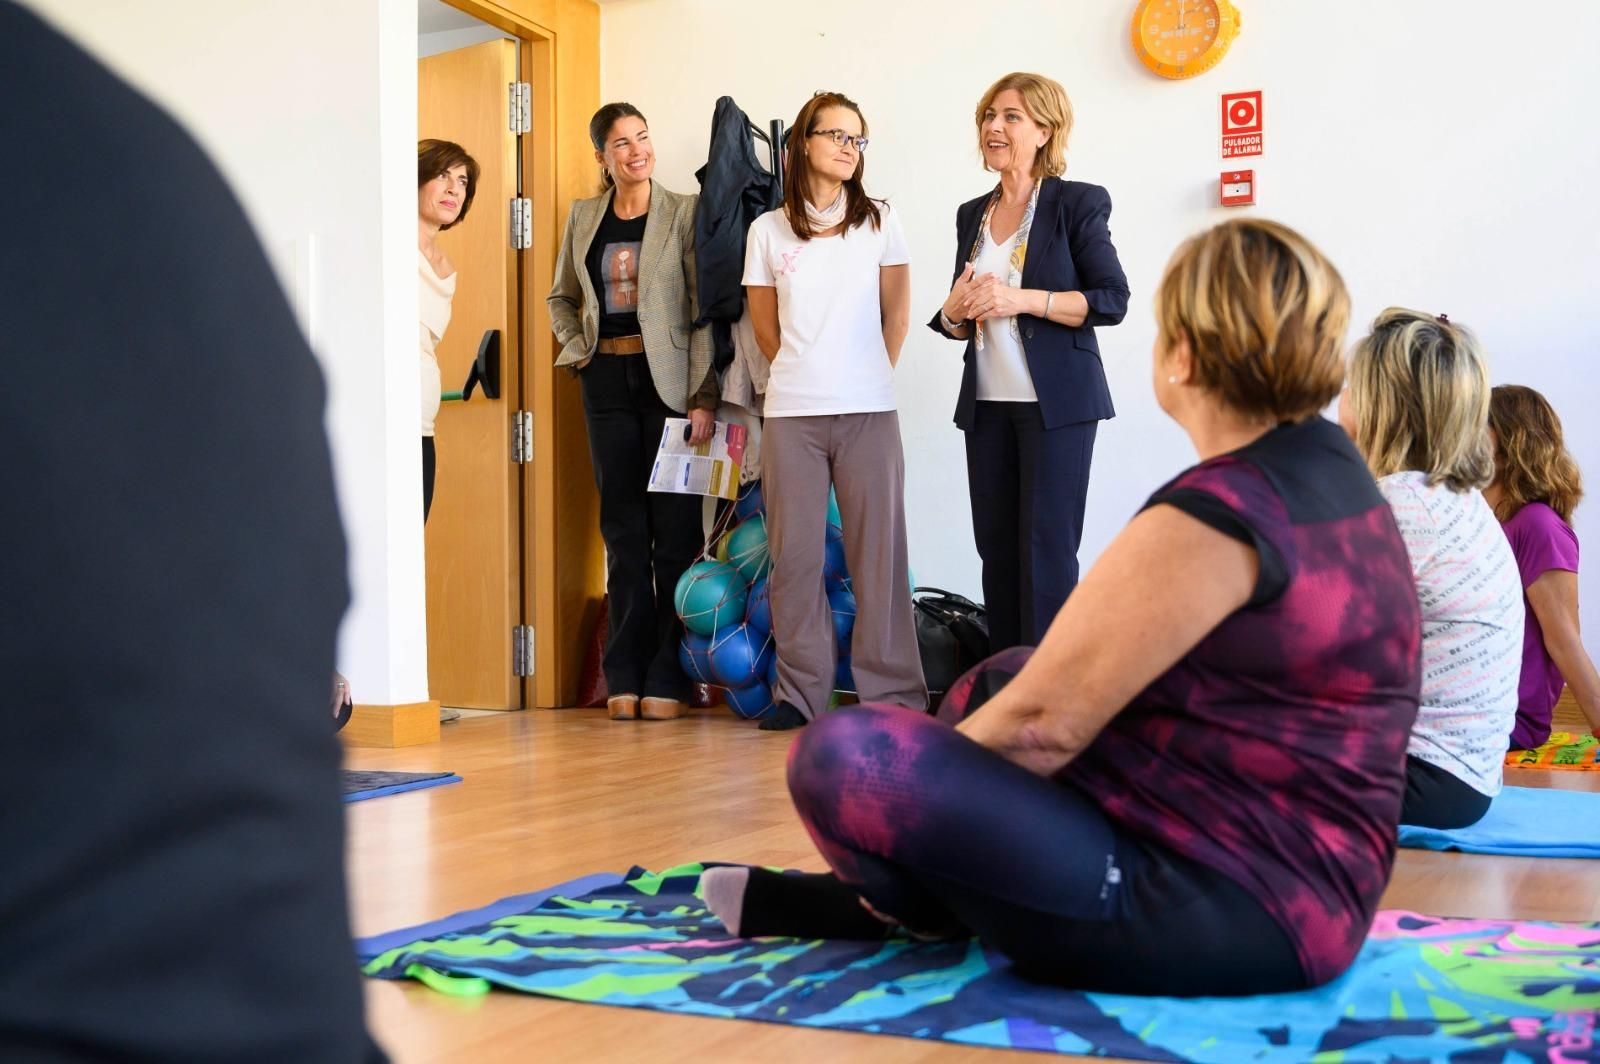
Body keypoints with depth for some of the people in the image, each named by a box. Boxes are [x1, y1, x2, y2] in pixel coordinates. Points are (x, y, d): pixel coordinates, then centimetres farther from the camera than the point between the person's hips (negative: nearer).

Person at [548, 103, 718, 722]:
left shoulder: (684, 213, -1)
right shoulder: (584, 218, 11)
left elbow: (704, 309, -6)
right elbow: (561, 297, 25)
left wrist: (703, 395, -13)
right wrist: (578, 350, 7)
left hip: (668, 380, -4)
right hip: (607, 382, 4)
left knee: (675, 530, -1)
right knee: (623, 531, 7)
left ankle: (668, 680, 6)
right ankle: (625, 677, 12)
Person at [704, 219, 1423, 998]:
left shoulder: (1215, 513, -21)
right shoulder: (1328, 467, 9)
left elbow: (1047, 720, -17)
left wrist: (922, 786, 1)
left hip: (1229, 914, -11)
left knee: (842, 757, -20)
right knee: (998, 683, 26)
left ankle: (924, 906, 11)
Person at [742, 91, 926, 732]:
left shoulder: (880, 222, 7)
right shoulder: (769, 229, 7)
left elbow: (896, 316, 11)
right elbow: (765, 326, 13)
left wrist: (867, 380, 9)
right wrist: (803, 378, 11)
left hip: (868, 413, 0)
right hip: (790, 414, 1)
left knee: (878, 551, 0)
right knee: (795, 554, 2)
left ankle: (891, 692, 5)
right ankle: (800, 691, 10)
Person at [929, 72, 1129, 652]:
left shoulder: (1077, 203, -3)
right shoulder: (973, 214, 15)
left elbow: (1112, 300, -10)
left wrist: (1020, 299, -18)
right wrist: (956, 311, -3)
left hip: (1055, 401, -6)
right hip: (988, 403, 6)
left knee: (1046, 546, -6)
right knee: (995, 545, 7)